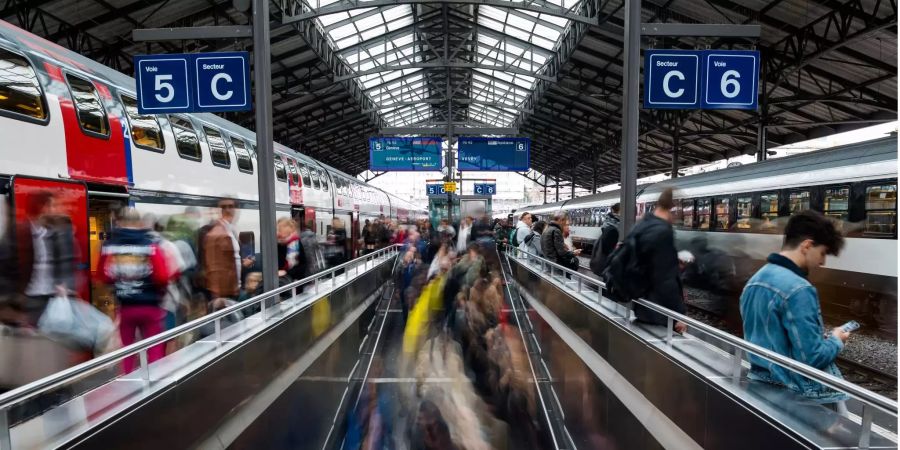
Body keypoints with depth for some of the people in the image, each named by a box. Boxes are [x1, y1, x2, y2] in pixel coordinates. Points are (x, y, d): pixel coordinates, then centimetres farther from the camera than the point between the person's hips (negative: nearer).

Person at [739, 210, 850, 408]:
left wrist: (822, 337, 12)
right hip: (802, 395, -8)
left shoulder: (754, 281, 4)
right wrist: (836, 341, -3)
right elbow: (812, 358, -22)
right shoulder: (798, 289, -23)